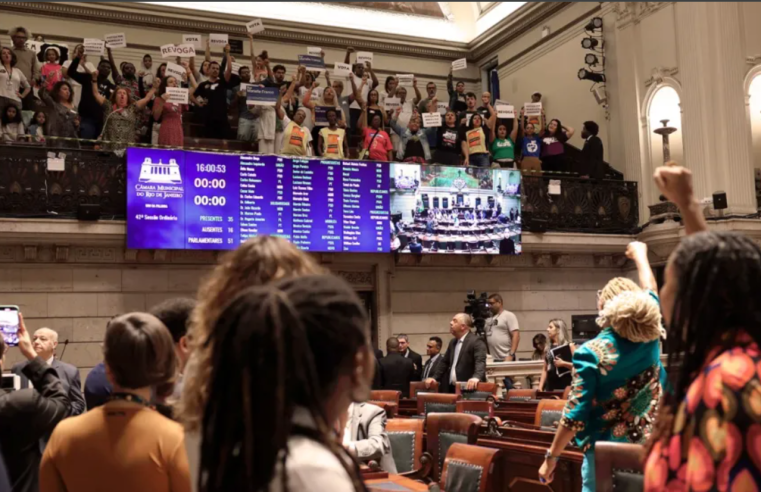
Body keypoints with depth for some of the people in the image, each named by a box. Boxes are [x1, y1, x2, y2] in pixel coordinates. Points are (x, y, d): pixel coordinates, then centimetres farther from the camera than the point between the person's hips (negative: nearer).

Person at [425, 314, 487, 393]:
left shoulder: (476, 341, -9)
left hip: (468, 388, -8)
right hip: (452, 388, 8)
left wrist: (476, 377, -40)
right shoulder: (453, 342, 18)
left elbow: (480, 362, -23)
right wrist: (434, 377, 13)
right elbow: (445, 362, 24)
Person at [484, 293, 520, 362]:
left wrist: (511, 355, -18)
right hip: (491, 359, 6)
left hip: (505, 359, -6)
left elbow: (516, 336, -10)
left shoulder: (508, 315, -1)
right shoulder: (489, 319, 17)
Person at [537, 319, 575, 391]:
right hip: (550, 385, 5)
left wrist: (563, 363, -21)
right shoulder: (548, 348, 13)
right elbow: (544, 369, 14)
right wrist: (540, 387, 6)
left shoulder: (569, 346, -2)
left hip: (565, 385, -5)